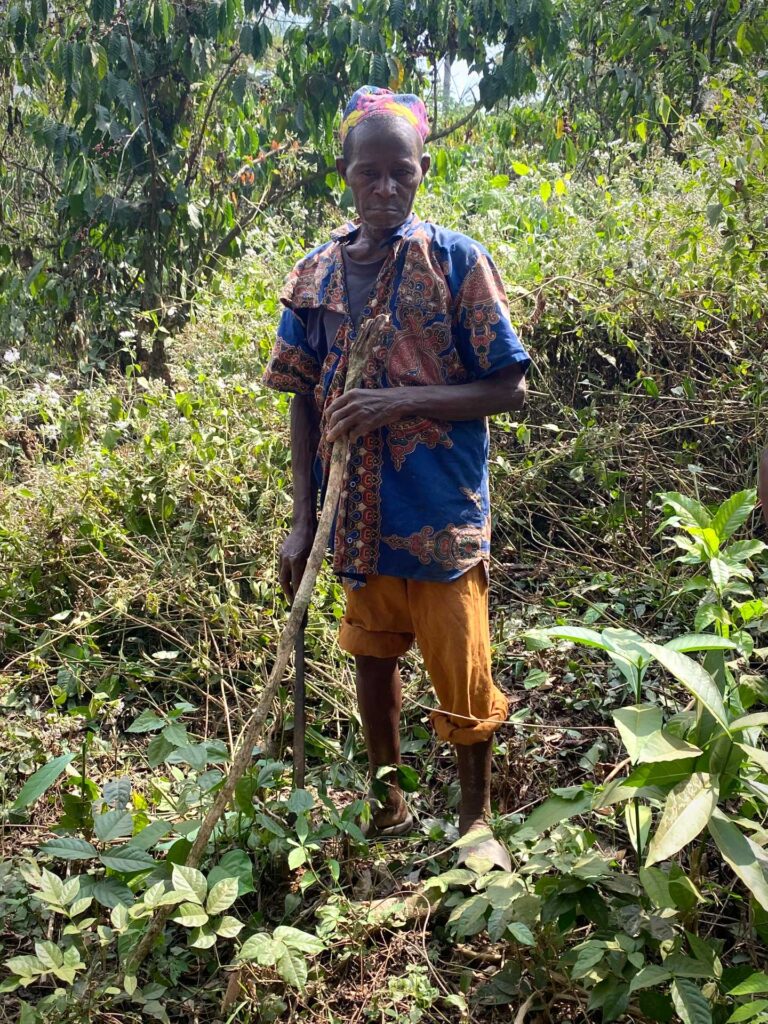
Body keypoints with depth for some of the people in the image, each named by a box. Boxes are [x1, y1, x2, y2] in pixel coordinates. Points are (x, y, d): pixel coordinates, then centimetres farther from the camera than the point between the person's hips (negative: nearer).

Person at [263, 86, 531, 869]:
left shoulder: (456, 261, -8)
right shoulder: (315, 275, 2)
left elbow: (510, 390, -9)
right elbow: (304, 403, 5)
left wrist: (402, 400, -22)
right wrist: (303, 522, 0)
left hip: (442, 510, -3)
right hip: (357, 515, 4)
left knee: (461, 675, 6)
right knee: (373, 661, 18)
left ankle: (475, 816, 32)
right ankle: (387, 805, 40)